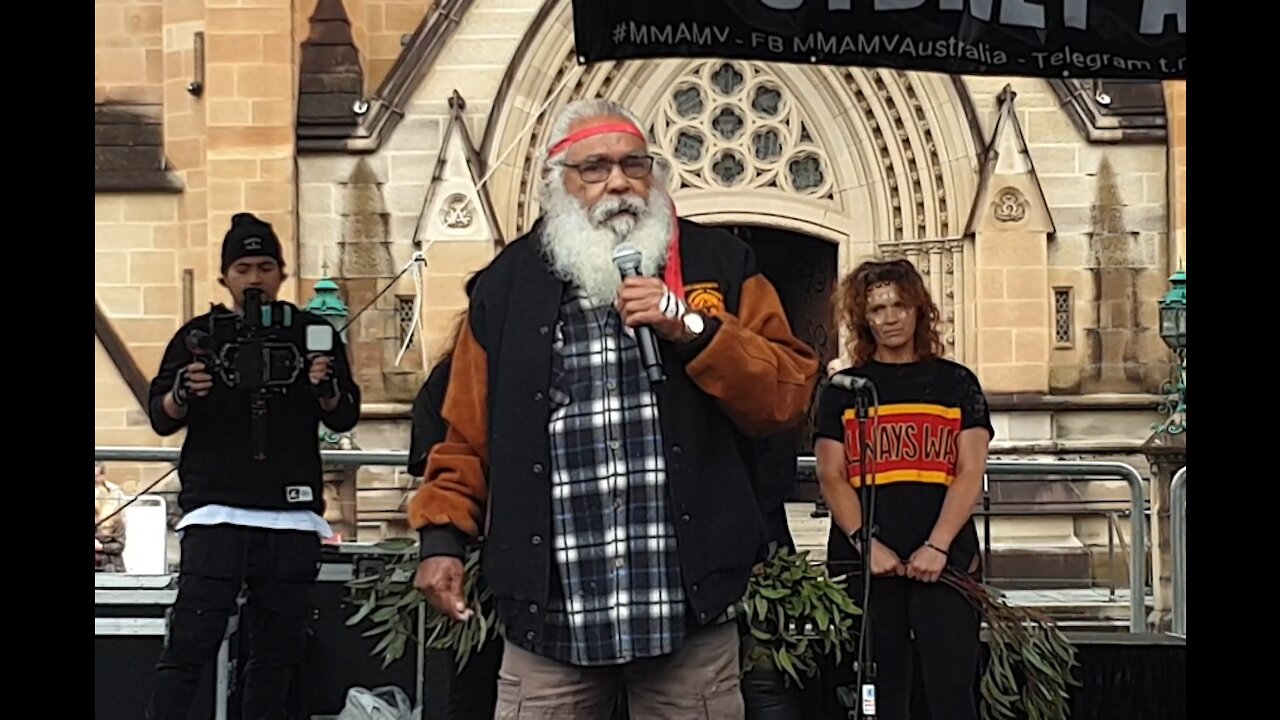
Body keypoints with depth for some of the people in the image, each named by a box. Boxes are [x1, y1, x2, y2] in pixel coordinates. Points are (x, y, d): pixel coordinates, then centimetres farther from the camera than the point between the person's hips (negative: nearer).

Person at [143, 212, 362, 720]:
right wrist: (183, 395, -18)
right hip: (216, 512, -2)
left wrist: (327, 389, -14)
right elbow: (161, 417, 3)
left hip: (292, 517, 2)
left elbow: (344, 419, 7)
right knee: (189, 645, -9)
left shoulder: (312, 333, 10)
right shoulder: (199, 336, 9)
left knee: (276, 652, 5)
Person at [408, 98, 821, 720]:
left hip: (689, 608, -1)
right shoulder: (508, 284, 10)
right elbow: (469, 434, 13)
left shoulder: (718, 265, 7)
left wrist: (691, 328, -11)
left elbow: (788, 396, 0)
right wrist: (442, 536, 2)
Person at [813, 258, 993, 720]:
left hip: (944, 558, -1)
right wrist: (866, 542, -11)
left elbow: (970, 473, 2)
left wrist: (937, 546, -12)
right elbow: (831, 476, 4)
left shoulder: (956, 383, 10)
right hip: (865, 560, 1)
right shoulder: (844, 388, 12)